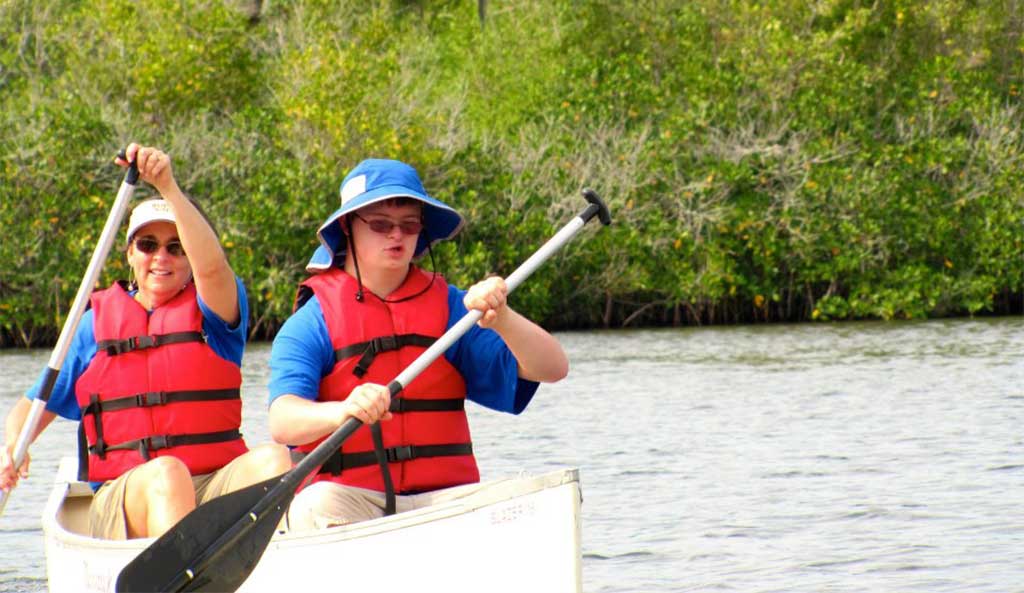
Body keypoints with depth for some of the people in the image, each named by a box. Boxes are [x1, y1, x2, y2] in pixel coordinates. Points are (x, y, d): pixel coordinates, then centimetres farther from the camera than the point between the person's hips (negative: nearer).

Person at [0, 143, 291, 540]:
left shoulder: (213, 310, 10)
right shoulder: (96, 323, 14)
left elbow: (211, 265, -14)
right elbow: (36, 405, 15)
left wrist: (168, 187, -26)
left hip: (217, 492, 0)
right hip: (122, 501, 0)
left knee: (272, 458, -30)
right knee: (166, 473, -34)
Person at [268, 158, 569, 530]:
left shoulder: (448, 307, 10)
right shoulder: (314, 321, 1)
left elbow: (552, 369, 2)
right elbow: (282, 423, -16)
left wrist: (500, 319, -18)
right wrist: (343, 411, -38)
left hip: (441, 498, 2)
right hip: (350, 496, -2)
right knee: (319, 504, -35)